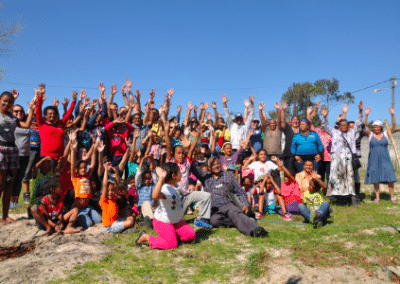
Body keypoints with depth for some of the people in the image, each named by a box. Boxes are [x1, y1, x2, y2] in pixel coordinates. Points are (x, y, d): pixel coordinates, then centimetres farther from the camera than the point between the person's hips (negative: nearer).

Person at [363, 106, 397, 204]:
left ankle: (392, 197, 7)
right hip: (374, 160, 0)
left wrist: (392, 114, -17)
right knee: (375, 179, 2)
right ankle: (377, 197, 11)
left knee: (390, 178, -4)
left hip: (385, 160, 0)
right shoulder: (370, 134, 4)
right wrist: (366, 115, -21)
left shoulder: (386, 134, 6)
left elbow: (393, 125, -3)